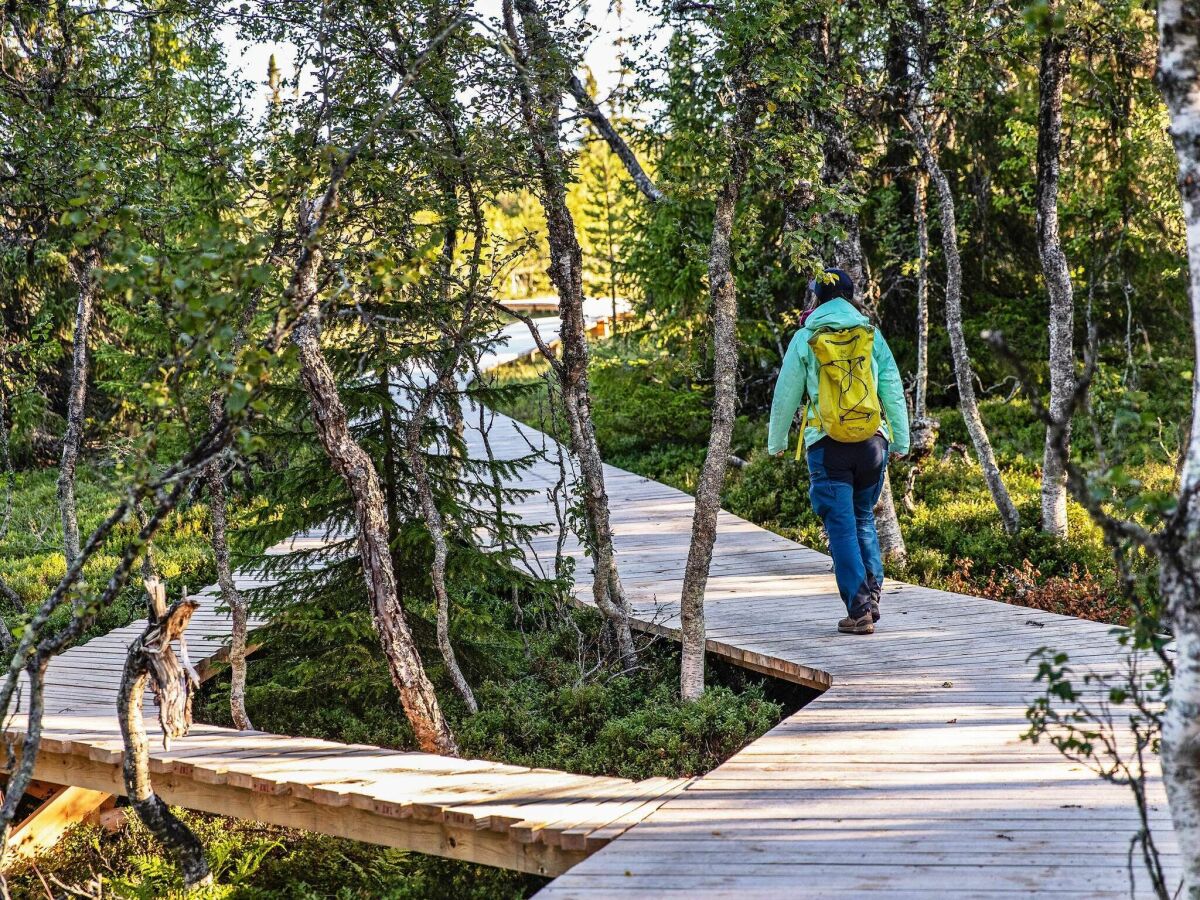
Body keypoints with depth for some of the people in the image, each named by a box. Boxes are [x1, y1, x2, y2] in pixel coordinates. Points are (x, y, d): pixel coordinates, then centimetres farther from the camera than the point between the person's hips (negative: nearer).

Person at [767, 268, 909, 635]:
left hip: (827, 446, -3)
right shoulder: (872, 336, 6)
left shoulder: (805, 339, 1)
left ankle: (859, 610, -4)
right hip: (872, 442, 3)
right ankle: (871, 595, 14)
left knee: (842, 526, 0)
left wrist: (777, 442, 17)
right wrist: (901, 441, 16)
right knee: (864, 518, 19)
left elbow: (786, 395, 5)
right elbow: (893, 392, 7)